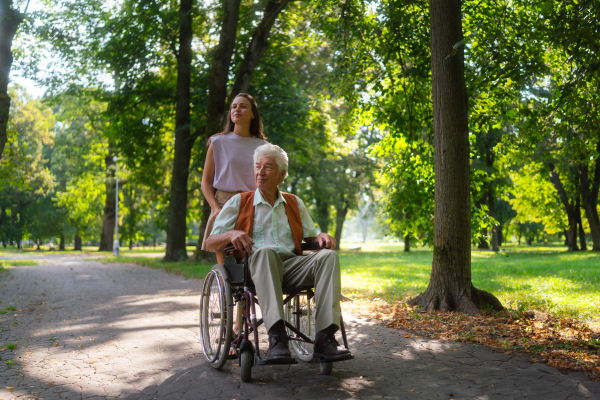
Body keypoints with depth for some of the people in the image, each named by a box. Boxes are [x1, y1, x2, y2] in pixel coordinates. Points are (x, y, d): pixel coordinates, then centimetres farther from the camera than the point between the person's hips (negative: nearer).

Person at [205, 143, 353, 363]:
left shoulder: (295, 204, 23)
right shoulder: (238, 203, 14)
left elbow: (310, 236, 26)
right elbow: (209, 243, 9)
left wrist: (322, 236, 2)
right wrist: (231, 234, -14)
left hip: (292, 265, 3)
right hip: (256, 266, -3)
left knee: (328, 256, -26)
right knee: (266, 251, -38)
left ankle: (325, 339, -35)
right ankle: (276, 337, -48)